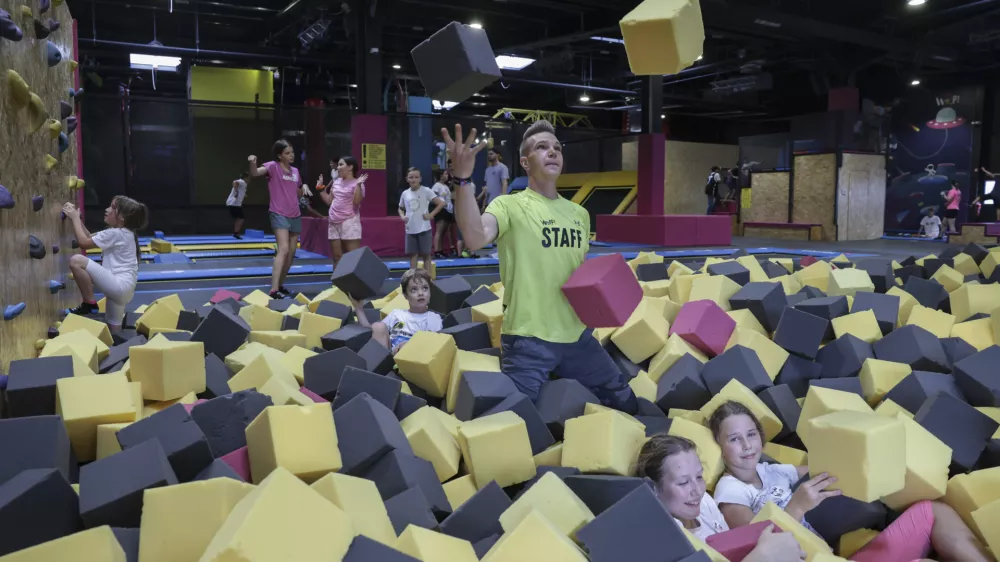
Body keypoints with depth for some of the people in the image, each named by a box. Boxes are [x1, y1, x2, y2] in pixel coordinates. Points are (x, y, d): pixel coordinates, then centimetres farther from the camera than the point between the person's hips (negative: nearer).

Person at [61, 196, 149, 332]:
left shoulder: (115, 234, -13)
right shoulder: (121, 232, 16)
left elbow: (84, 242, -12)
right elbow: (90, 238, 22)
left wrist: (75, 218, -2)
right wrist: (77, 217, 13)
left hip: (119, 285, -10)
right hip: (120, 286, 10)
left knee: (76, 261, -18)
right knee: (113, 331, 18)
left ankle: (89, 304, -10)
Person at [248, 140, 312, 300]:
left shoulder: (295, 171, 13)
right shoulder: (273, 166, -6)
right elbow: (255, 173, -24)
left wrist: (304, 187, 3)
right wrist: (253, 163, -45)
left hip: (295, 216, 7)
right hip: (279, 214, -7)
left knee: (291, 253, 10)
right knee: (283, 250, -21)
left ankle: (280, 285, 25)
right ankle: (274, 289, -24)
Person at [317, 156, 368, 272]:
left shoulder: (356, 183, -5)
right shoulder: (336, 182, 15)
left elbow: (357, 201, -20)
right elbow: (329, 201, 21)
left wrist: (358, 184, -25)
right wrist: (320, 188, 17)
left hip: (349, 223, -7)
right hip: (334, 223, 7)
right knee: (337, 257, 9)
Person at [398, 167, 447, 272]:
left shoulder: (426, 191, -6)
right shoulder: (404, 193, 6)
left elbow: (441, 203, -8)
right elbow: (401, 208, 22)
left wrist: (431, 215, -12)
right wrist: (402, 216, 1)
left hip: (424, 228, -4)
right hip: (410, 229, 4)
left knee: (426, 254, 4)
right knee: (413, 254, 8)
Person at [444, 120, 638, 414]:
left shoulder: (579, 213, 12)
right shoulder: (510, 205, -9)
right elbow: (475, 238, -31)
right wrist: (462, 179, -41)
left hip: (577, 334, 7)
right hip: (529, 339, -6)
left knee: (627, 404, 17)